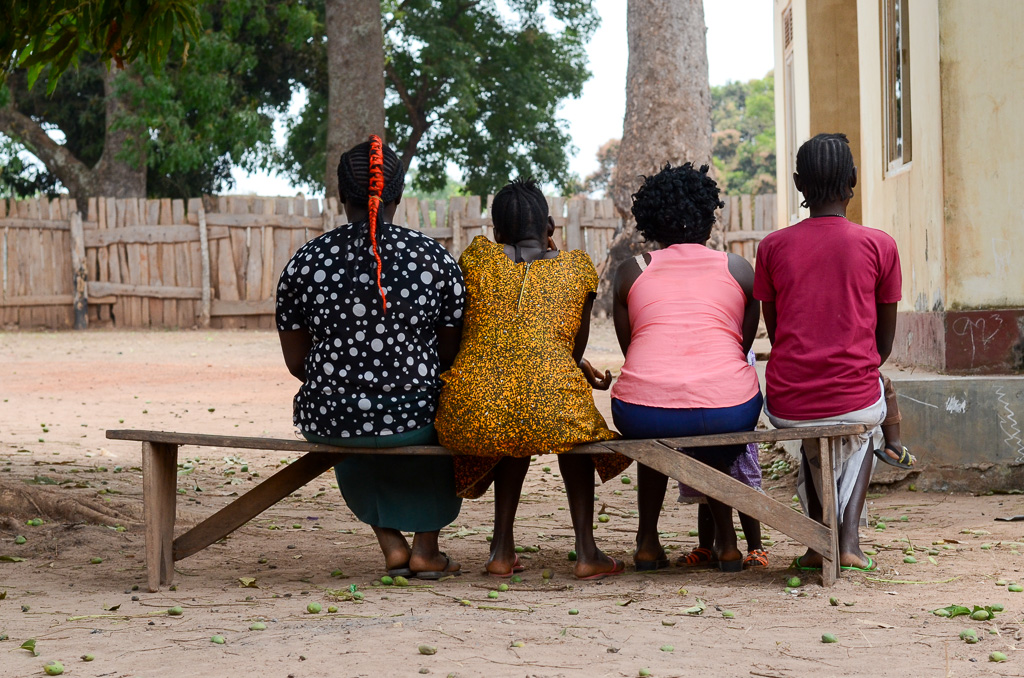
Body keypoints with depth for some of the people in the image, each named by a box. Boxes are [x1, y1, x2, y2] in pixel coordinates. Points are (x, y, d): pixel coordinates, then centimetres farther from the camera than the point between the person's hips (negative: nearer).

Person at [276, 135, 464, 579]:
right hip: (412, 419, -1)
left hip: (327, 420, 1)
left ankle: (391, 543, 35)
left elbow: (296, 363, 2)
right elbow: (450, 355, 3)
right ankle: (426, 547, 36)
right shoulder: (435, 259, -6)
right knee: (439, 418, 37)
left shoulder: (306, 261, -5)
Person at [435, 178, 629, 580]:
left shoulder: (479, 256, 13)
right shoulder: (576, 266, 12)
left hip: (471, 416, 2)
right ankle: (586, 552, 27)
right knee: (574, 424, 35)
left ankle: (502, 549, 32)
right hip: (549, 409, -1)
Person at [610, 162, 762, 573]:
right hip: (728, 412, 0)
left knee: (652, 434, 37)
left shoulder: (631, 271, 14)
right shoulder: (738, 269, 15)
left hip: (641, 414, 0)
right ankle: (726, 543, 37)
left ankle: (647, 542, 38)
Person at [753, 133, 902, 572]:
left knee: (811, 435, 37)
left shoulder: (773, 247, 1)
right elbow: (884, 341, 7)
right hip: (854, 400, -1)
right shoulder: (879, 246, -2)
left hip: (787, 405, 1)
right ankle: (849, 539, 21)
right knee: (862, 429, 35)